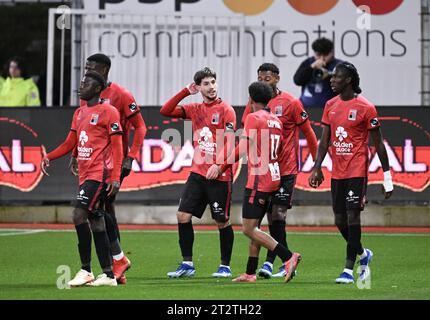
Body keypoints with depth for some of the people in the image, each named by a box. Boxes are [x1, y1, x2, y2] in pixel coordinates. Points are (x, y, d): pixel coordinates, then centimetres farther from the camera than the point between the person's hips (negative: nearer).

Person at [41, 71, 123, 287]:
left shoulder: (108, 112, -6)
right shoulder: (79, 113, 18)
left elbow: (117, 146, -9)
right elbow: (70, 143, 21)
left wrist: (115, 178, -17)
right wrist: (49, 157, 5)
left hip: (99, 174, -8)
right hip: (85, 175, 8)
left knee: (79, 215, -17)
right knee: (96, 221, 7)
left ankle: (86, 271, -13)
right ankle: (108, 275, 10)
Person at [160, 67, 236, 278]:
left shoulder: (226, 110, -5)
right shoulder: (195, 110, 11)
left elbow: (229, 142, -12)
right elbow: (165, 111, 9)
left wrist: (220, 165, -24)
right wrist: (185, 92, 2)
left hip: (219, 176, -5)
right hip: (198, 173, 5)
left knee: (222, 221, 2)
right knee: (183, 215, -3)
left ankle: (225, 266, 14)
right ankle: (187, 264, 5)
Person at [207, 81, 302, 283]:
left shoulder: (253, 118, -10)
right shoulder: (276, 121, 14)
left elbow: (241, 149, -14)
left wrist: (221, 167, -7)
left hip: (258, 181, -9)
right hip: (273, 178, 9)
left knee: (249, 229, -8)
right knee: (253, 228, 13)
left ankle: (288, 257, -17)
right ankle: (250, 273, 14)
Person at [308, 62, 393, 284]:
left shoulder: (365, 108, -8)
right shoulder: (331, 105, 10)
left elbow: (378, 143, -5)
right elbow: (324, 140, 12)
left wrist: (387, 176, -5)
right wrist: (317, 168, 3)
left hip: (357, 171, -6)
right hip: (337, 172, 6)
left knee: (352, 217, -10)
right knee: (340, 221, 8)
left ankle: (349, 269, -6)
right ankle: (363, 254, 31)